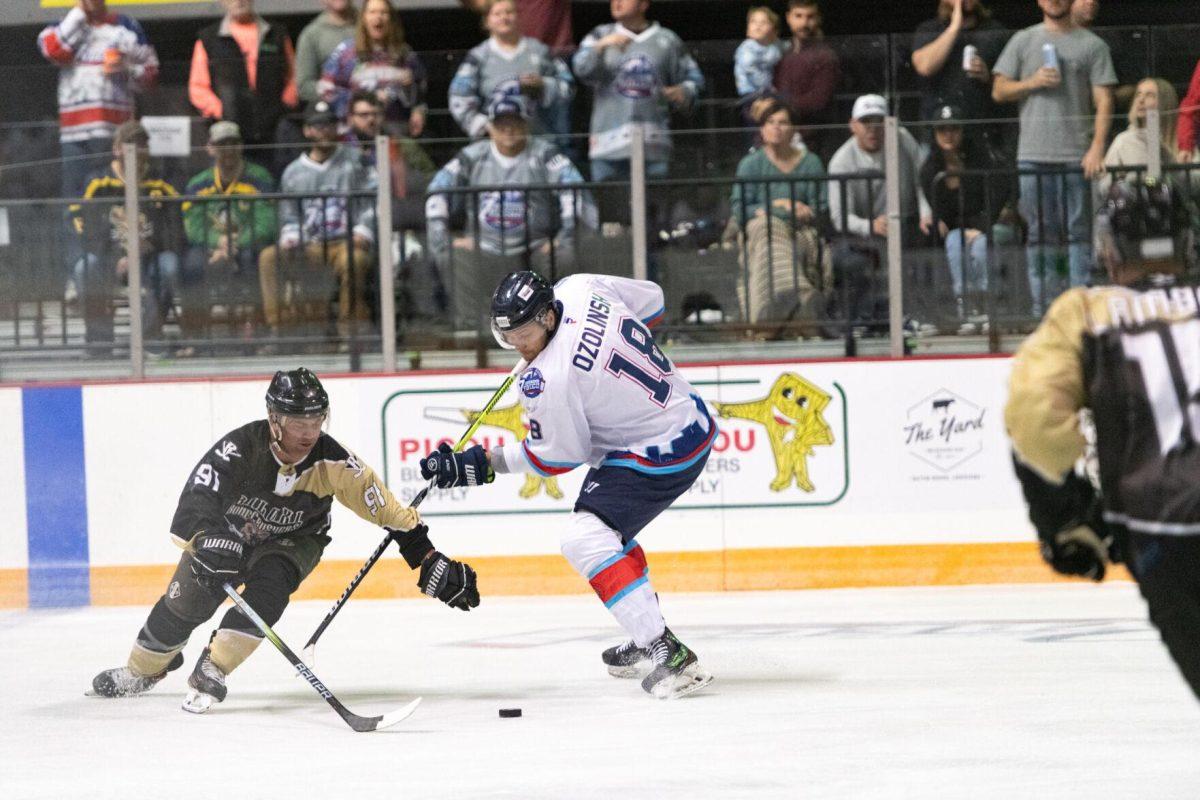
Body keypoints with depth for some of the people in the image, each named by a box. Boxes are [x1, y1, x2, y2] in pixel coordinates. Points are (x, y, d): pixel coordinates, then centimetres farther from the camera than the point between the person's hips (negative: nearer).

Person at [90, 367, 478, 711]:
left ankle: (210, 673, -17)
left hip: (294, 539, 0)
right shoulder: (239, 449, -34)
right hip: (229, 530, 0)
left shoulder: (330, 460, -29)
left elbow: (387, 510, -23)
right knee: (186, 601, 2)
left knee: (268, 588, -28)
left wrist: (431, 563, -23)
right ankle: (141, 671, 30)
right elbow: (193, 509, -41)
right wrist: (207, 541, -60)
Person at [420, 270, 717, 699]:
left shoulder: (547, 381, -26)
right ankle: (646, 638, 35)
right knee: (605, 527, 24)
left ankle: (668, 655, -21)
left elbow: (557, 456, -12)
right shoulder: (580, 289, -6)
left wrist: (483, 464, -9)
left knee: (585, 538, -16)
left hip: (661, 455, -10)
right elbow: (651, 300, 11)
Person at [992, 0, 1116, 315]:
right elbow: (999, 91, 11)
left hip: (1077, 155, -2)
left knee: (1078, 230, -3)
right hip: (1033, 155, 2)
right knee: (1040, 233, 4)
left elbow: (1103, 101, 0)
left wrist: (1097, 147, -12)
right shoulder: (1023, 41, 13)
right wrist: (1033, 82, -7)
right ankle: (1043, 306, 7)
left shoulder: (1092, 45, 6)